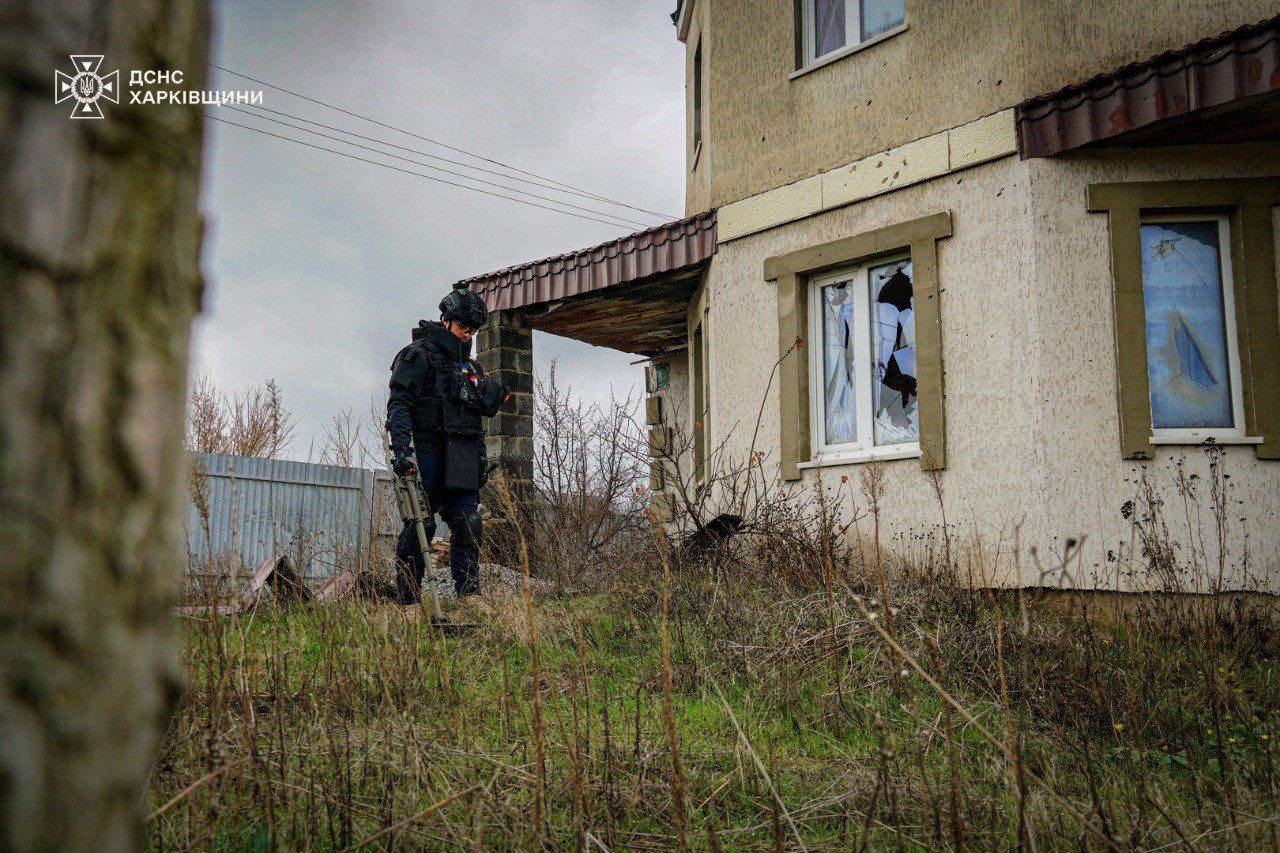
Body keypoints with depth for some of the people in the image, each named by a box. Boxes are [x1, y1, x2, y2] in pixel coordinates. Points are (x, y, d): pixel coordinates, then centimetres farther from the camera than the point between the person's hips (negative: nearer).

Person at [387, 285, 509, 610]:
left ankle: (469, 595, -1)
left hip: (460, 459, 7)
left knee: (468, 523, -3)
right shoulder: (418, 355, 0)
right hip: (426, 452, -7)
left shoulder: (469, 367, 23)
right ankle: (409, 602, 0)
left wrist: (482, 459, 20)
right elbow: (399, 403, -10)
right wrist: (401, 449, -21)